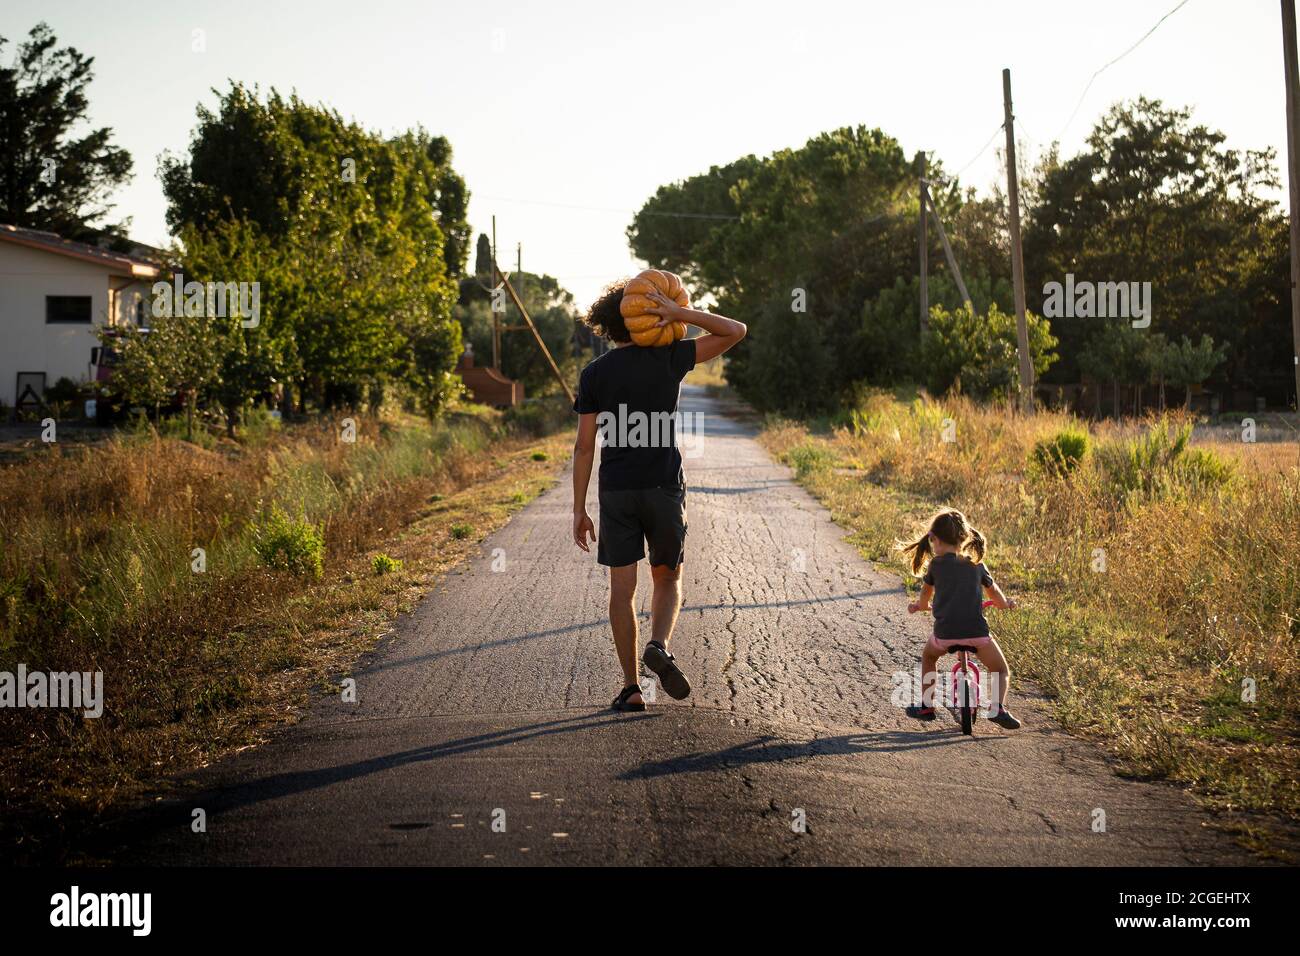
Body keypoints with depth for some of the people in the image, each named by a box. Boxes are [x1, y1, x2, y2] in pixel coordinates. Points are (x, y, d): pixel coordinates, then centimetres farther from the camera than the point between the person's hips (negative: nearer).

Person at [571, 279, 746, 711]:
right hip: (664, 489, 0)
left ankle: (631, 688, 4)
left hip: (616, 492, 0)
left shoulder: (594, 374, 0)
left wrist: (579, 510, 3)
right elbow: (736, 331, 0)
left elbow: (584, 446, -2)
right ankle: (659, 647, -12)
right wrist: (679, 313, -9)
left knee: (622, 588, 6)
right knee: (668, 579, 16)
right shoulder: (668, 358, -2)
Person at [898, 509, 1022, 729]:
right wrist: (1006, 603, 50)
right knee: (1002, 671, 18)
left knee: (928, 657, 32)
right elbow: (995, 594, 27)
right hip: (977, 631, 0)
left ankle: (926, 706, 30)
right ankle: (998, 707, -8)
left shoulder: (936, 564, 9)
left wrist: (918, 606, 47)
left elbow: (925, 596, 25)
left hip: (945, 632, 0)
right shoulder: (976, 565, 14)